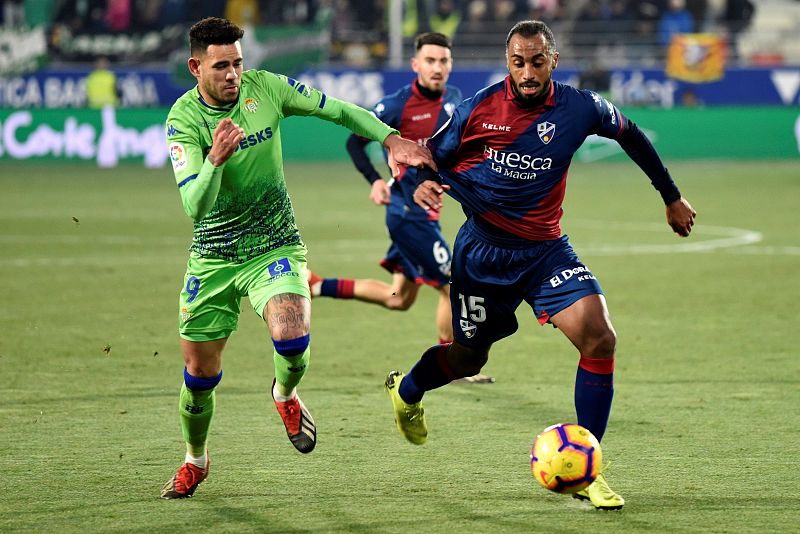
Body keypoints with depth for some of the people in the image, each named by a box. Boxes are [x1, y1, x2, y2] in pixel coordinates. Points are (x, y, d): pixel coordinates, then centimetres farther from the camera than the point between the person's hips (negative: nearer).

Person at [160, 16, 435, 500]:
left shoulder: (265, 88, -8)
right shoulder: (183, 119, -15)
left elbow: (337, 110, 6)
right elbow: (194, 207, -24)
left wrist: (390, 138, -3)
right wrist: (215, 159, -41)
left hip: (274, 247, 0)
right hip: (212, 256, 0)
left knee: (292, 339, -27)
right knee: (200, 374, 5)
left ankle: (286, 394, 10)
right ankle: (195, 461, 34)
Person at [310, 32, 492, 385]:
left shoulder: (453, 98, 5)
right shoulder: (397, 105, -15)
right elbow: (355, 142, -7)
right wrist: (375, 180, -20)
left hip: (425, 210, 8)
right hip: (410, 212, -8)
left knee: (399, 299, 16)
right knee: (453, 286, -2)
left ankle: (316, 286, 23)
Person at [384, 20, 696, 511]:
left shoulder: (580, 108, -7)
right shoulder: (478, 109, -10)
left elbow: (631, 135, 12)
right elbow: (431, 158, 3)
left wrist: (672, 198, 19)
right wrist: (422, 184, -21)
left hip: (545, 248, 1)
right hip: (483, 247, -1)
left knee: (599, 338, -19)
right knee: (468, 359, 12)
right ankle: (406, 391, 49)